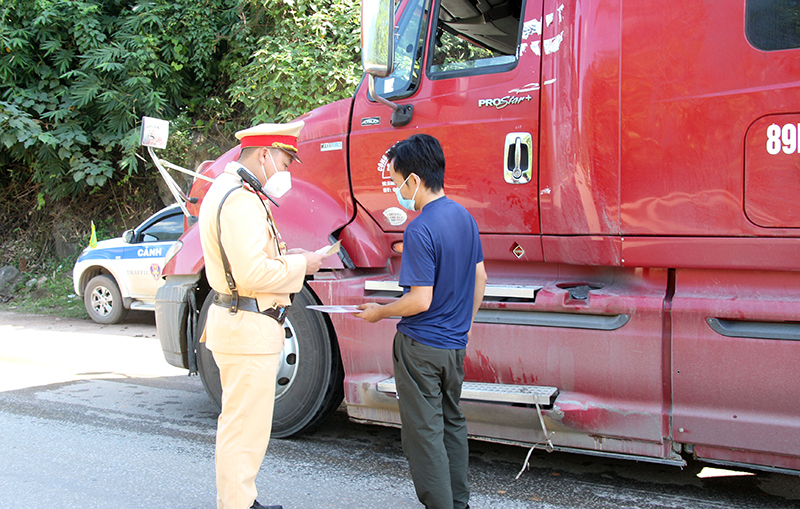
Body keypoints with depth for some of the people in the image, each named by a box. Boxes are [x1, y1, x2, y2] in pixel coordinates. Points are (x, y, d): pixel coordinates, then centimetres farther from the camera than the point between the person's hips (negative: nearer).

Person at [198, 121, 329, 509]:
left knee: (239, 423, 20)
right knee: (245, 429, -4)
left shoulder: (226, 189, 16)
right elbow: (252, 274, -26)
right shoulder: (242, 200, -19)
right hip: (249, 330, -12)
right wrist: (299, 264, -13)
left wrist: (283, 257, 11)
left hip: (237, 323, 12)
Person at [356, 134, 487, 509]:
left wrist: (379, 312, -7)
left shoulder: (420, 230, -22)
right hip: (455, 344, 9)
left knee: (424, 434, 1)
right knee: (452, 423, 19)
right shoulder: (464, 217, 4)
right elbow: (479, 277, 13)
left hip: (420, 346, -9)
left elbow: (420, 300, -23)